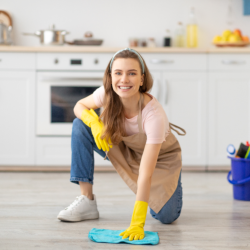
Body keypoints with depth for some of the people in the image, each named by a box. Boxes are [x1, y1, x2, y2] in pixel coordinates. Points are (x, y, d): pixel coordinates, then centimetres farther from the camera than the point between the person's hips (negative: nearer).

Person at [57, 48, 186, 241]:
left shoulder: (154, 114, -38)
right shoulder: (107, 94, -27)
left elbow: (146, 174, -41)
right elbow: (80, 106, -4)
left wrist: (137, 224, -44)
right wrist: (94, 122, -28)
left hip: (160, 157, -3)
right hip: (125, 149, 4)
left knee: (167, 216, -21)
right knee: (80, 126, -18)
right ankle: (87, 201, -12)